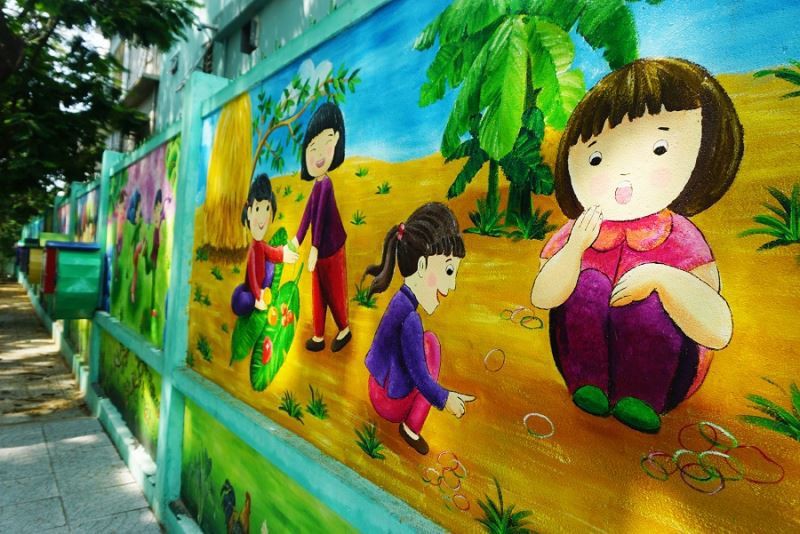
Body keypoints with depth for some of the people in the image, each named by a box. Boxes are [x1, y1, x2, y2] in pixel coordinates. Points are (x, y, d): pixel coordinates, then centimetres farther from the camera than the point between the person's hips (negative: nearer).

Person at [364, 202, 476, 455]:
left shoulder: (400, 300, -3)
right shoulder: (410, 319, -29)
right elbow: (421, 378, -24)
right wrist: (445, 399, -8)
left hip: (377, 390, 8)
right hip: (391, 405, -8)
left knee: (427, 341, 14)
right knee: (430, 344, -6)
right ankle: (412, 427, -2)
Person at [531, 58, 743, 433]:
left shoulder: (680, 241, -11)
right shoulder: (578, 232, -4)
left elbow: (719, 334, -19)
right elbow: (541, 298, -14)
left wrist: (661, 277, -32)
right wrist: (575, 246, -27)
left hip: (660, 368, -2)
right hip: (589, 355, 2)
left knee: (646, 303, -29)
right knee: (588, 284, -23)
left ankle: (642, 400, -9)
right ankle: (588, 385, -8)